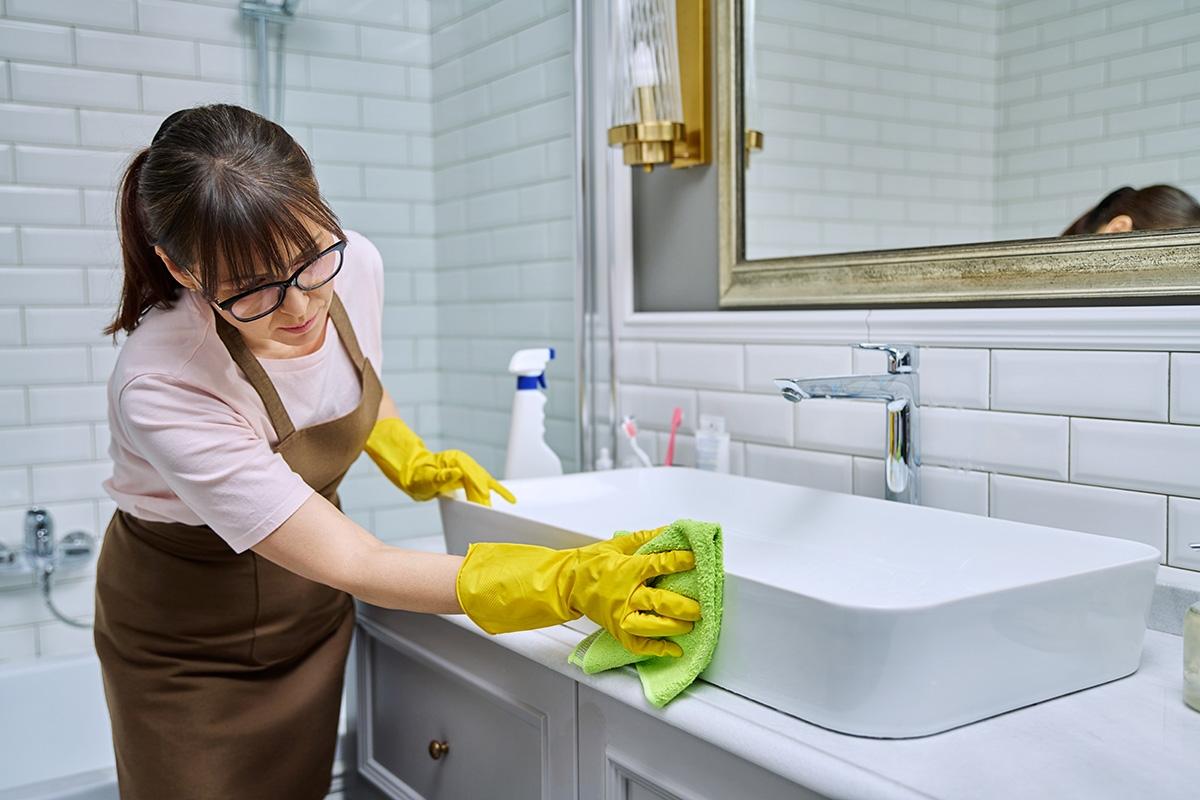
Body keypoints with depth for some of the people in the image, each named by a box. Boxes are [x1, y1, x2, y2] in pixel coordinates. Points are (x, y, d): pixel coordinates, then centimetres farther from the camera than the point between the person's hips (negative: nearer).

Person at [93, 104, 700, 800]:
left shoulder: (354, 265, -19)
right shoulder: (159, 388, -36)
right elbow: (351, 564, -37)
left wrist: (411, 463, -10)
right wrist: (570, 584, -44)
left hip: (313, 610, 4)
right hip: (186, 638, -4)